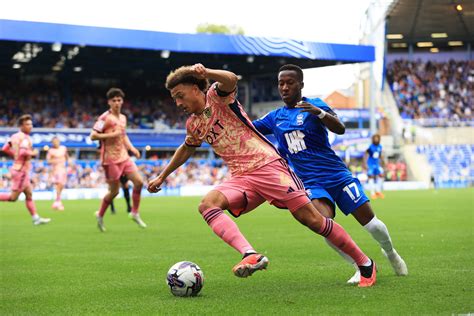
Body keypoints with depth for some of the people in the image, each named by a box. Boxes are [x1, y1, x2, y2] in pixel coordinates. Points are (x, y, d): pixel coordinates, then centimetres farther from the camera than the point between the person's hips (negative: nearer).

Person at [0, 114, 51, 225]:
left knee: (29, 194, 10)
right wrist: (33, 153, -13)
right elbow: (23, 152, -30)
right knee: (13, 197, -5)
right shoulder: (24, 137, -17)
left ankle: (36, 218, 12)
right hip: (21, 170, -10)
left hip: (22, 170, 10)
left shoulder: (15, 136, 11)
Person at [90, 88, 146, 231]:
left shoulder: (123, 118, 12)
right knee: (114, 191, -3)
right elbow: (93, 136, -16)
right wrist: (111, 135, -20)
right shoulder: (105, 118, -11)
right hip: (111, 159, -7)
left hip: (124, 156, 7)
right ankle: (100, 215, 19)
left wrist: (131, 148, 12)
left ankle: (135, 213, 9)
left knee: (139, 182, -5)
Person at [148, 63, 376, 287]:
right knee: (207, 205, -23)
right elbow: (186, 149, 39)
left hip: (267, 165, -7)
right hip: (241, 179, 7)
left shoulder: (215, 96, -3)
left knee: (311, 219, -12)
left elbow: (231, 80, -27)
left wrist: (205, 72, -45)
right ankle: (251, 256, -44)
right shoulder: (193, 125, 19)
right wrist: (162, 176, 43)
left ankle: (365, 264, 4)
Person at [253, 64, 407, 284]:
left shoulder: (314, 105, -1)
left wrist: (319, 112, -35)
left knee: (369, 221, -2)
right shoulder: (275, 117, 11)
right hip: (311, 183, 2)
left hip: (337, 175, -2)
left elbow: (340, 129, -17)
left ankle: (391, 254, 30)